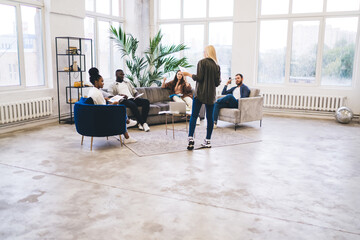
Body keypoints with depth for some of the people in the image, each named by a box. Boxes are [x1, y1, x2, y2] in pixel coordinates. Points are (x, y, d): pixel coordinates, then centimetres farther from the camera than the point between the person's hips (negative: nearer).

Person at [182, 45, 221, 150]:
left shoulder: (202, 62, -5)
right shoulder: (217, 66, 6)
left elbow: (199, 78, -12)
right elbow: (217, 82, 5)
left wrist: (188, 74, 2)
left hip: (200, 93, -4)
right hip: (211, 95, 4)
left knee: (194, 115, -1)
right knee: (210, 117, 7)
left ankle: (190, 138, -10)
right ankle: (208, 140, 12)